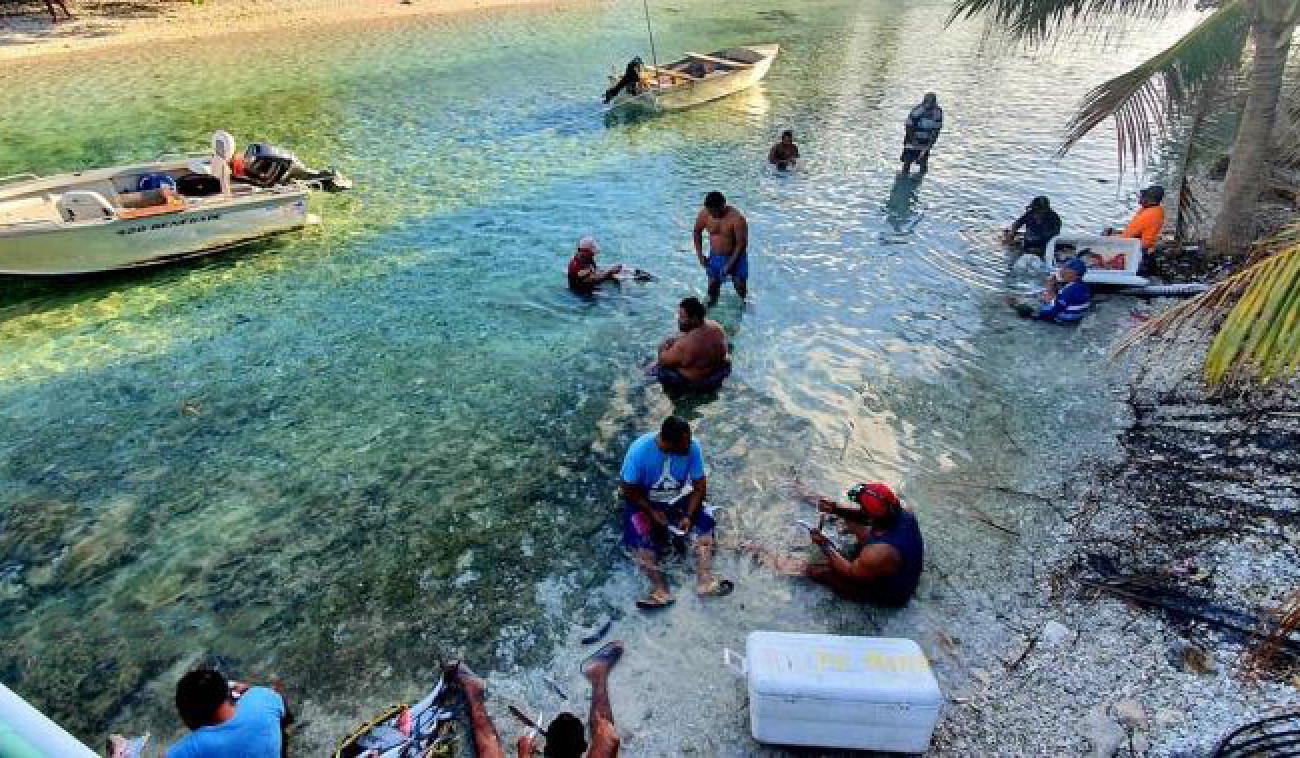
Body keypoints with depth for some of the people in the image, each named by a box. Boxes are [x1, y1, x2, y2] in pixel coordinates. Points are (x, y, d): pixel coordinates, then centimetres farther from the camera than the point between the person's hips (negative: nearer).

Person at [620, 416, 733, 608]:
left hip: (678, 498, 3)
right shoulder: (640, 451, -28)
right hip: (645, 502, -2)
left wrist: (689, 516, -22)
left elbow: (700, 486, -11)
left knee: (705, 520, -20)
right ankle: (661, 591, -28)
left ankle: (705, 581, -24)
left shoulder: (692, 447, -21)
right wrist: (653, 512, -21)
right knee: (639, 535, -27)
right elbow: (628, 490, -16)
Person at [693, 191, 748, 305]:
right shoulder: (704, 215, -12)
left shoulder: (736, 218, -26)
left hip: (735, 257, -4)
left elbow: (742, 243, -20)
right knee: (713, 286, 8)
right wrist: (700, 254, -1)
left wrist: (729, 264, -21)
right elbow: (697, 232, 7)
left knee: (741, 290, 0)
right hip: (715, 257, 4)